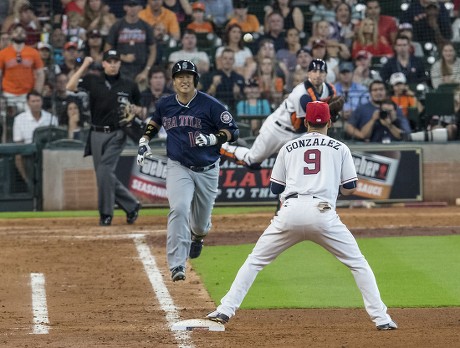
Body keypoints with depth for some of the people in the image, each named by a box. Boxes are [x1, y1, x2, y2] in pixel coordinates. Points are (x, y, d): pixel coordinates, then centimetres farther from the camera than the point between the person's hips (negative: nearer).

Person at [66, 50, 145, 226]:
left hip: (117, 134, -3)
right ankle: (131, 205, 20)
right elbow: (70, 86, -11)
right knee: (105, 177, 5)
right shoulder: (93, 81, 5)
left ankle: (106, 214, -7)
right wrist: (84, 66, -9)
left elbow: (142, 114, 13)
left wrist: (134, 109, -10)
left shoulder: (129, 86, 5)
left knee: (104, 171, -16)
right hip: (97, 134, 3)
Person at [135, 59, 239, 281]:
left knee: (201, 221, 13)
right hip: (178, 167, 0)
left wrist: (212, 139, -24)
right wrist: (144, 142, 8)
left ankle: (197, 236, 54)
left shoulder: (210, 105, -11)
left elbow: (232, 131, -8)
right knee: (179, 209, -24)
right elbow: (154, 123, 23)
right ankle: (177, 265, -27)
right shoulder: (165, 104, 0)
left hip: (207, 170, 0)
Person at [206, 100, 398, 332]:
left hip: (290, 212, 1)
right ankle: (381, 318, 2)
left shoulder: (289, 148, 20)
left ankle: (225, 310, 6)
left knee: (255, 261, 15)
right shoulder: (340, 148, 17)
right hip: (322, 213, -1)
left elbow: (275, 188, 24)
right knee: (358, 263, 11)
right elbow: (350, 189, 15)